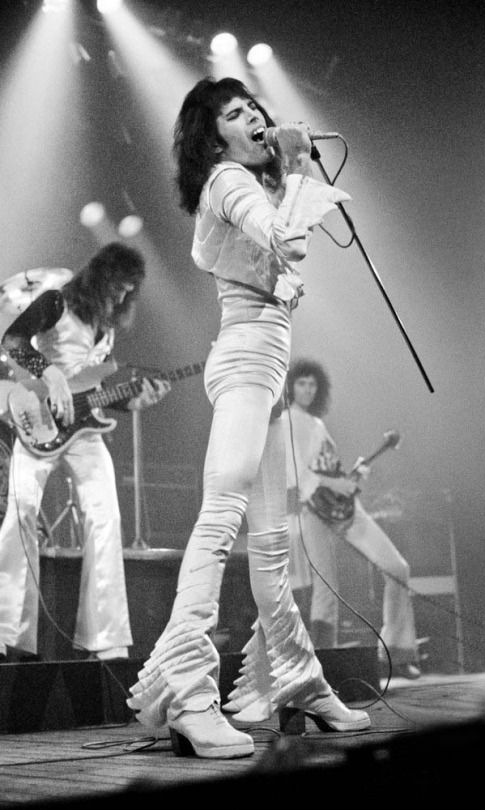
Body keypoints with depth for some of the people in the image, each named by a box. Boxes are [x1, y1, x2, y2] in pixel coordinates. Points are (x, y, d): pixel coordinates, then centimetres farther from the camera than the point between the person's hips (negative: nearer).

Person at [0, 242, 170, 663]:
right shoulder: (56, 304, 1)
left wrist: (137, 399, 3)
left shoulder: (107, 325, 20)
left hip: (84, 426, 6)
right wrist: (51, 374, -23)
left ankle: (107, 642, -7)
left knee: (105, 518, -7)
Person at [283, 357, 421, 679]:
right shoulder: (285, 422, 1)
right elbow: (294, 472, -13)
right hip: (311, 508, -7)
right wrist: (332, 483, -20)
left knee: (397, 568, -4)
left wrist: (354, 475, 12)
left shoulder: (317, 424, 24)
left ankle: (395, 654, 1)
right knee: (326, 591, -12)